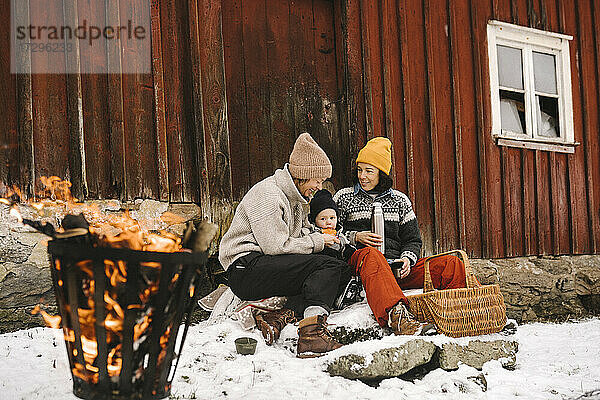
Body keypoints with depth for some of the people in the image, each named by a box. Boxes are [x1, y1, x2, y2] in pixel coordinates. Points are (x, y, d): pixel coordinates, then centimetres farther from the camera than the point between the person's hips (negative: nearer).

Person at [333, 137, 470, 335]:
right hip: (359, 266, -3)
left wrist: (407, 259, -3)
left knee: (451, 264, -18)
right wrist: (355, 237, -10)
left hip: (397, 269, 4)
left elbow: (412, 240, 19)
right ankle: (395, 312, -64)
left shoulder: (400, 200, 19)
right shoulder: (344, 197, 14)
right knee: (369, 254, -41)